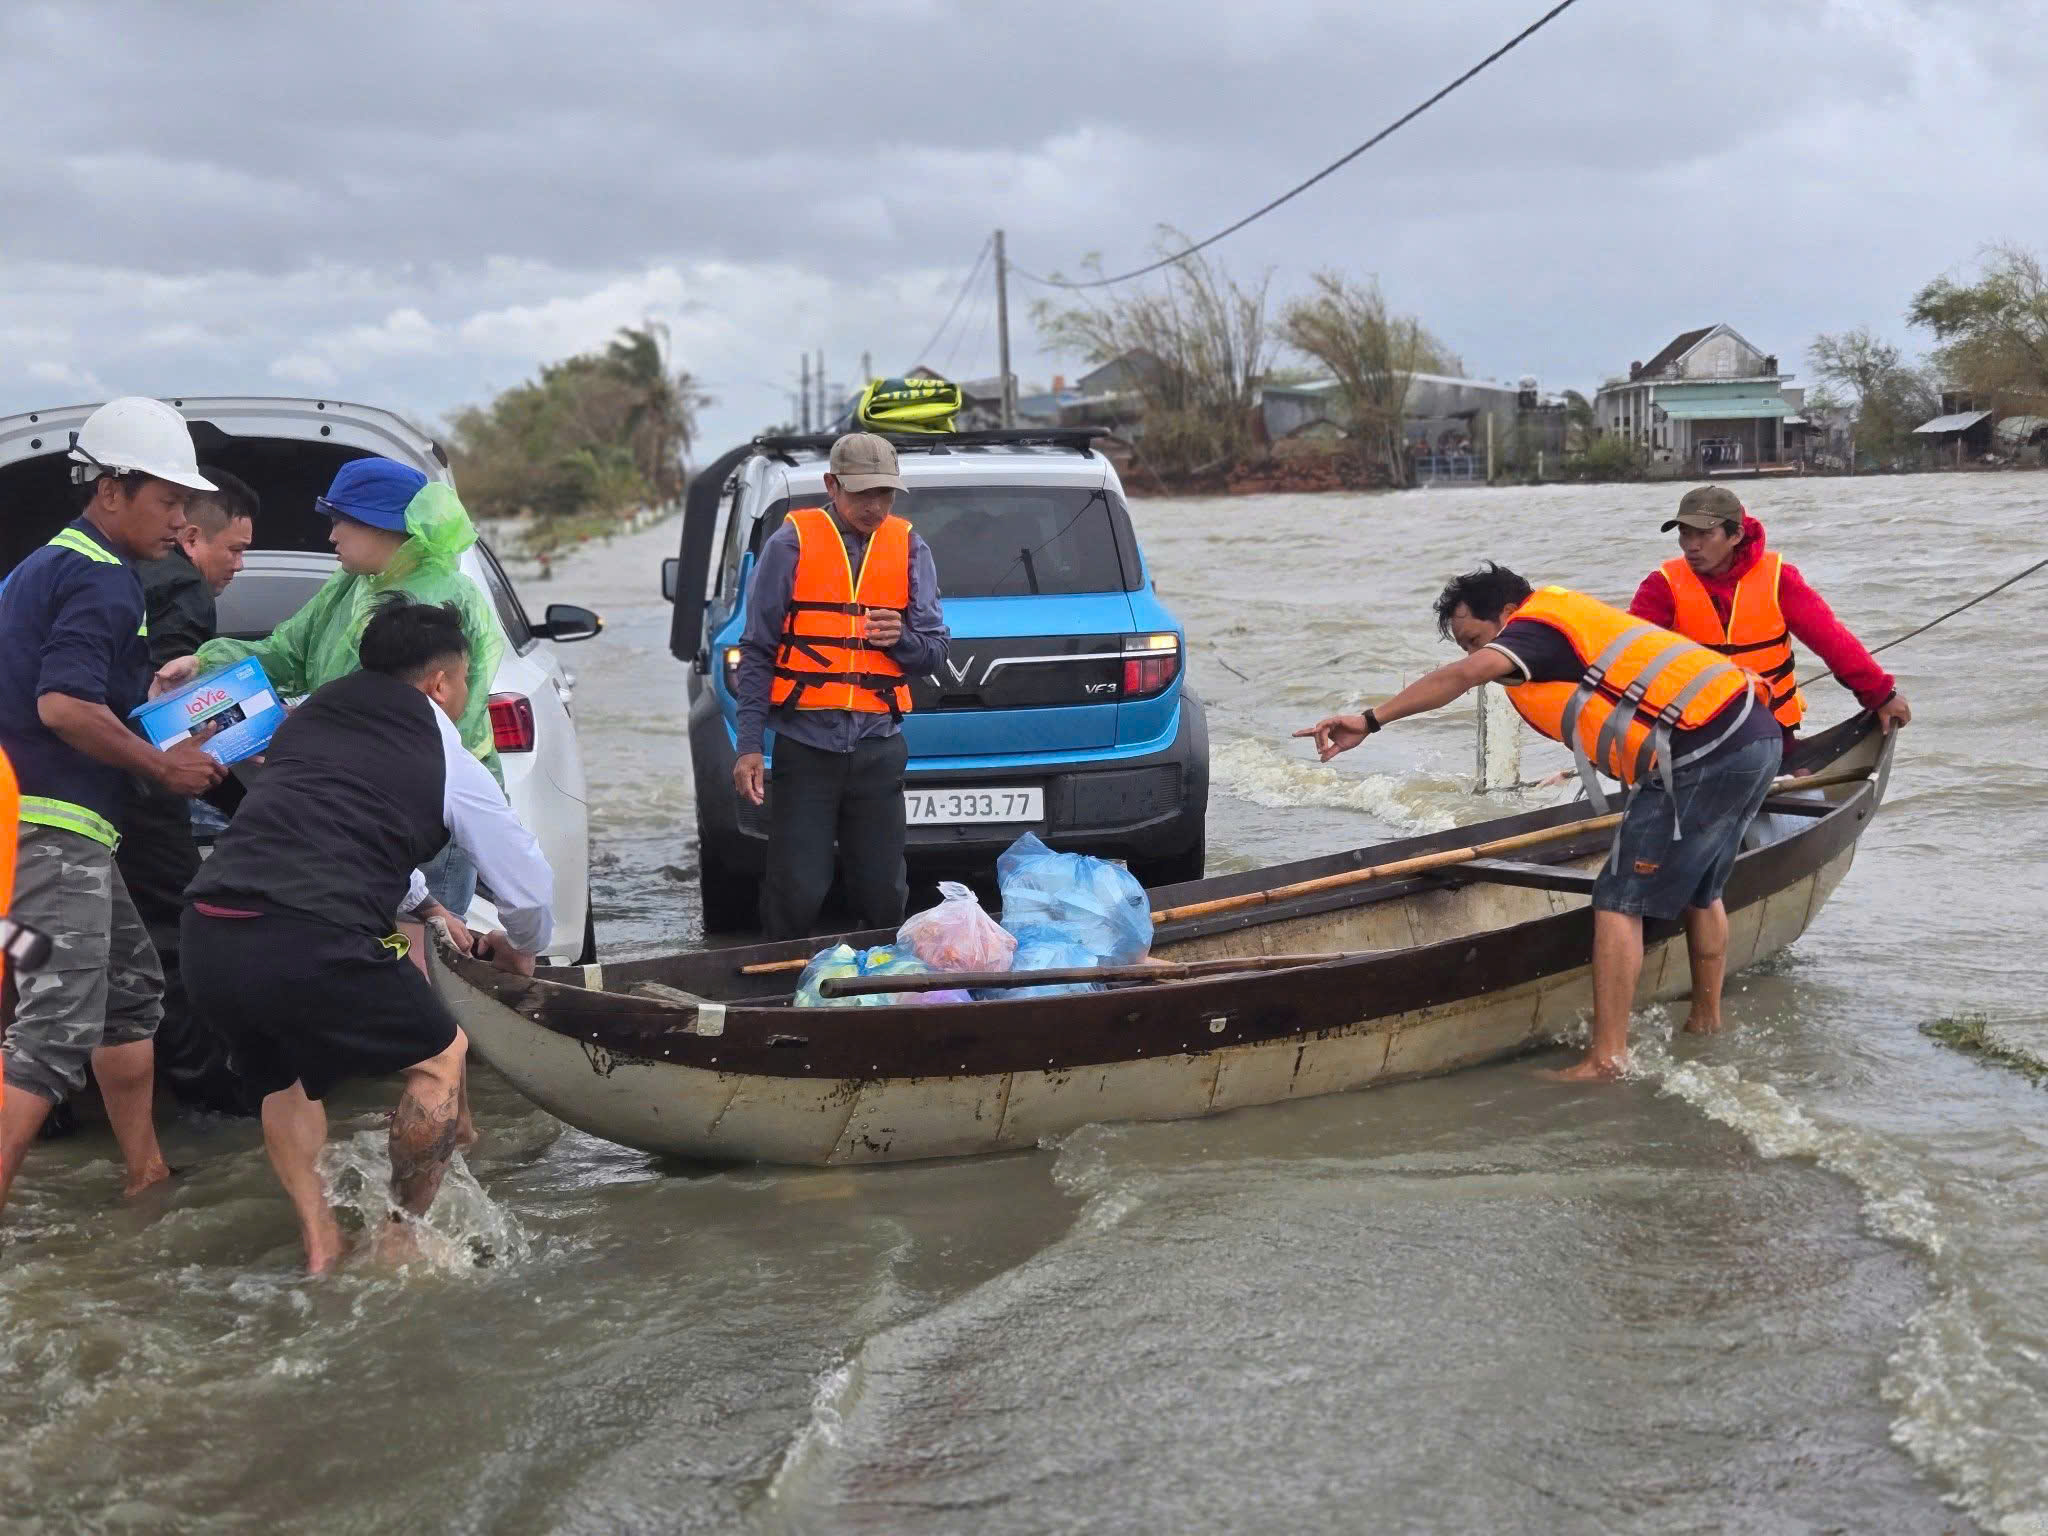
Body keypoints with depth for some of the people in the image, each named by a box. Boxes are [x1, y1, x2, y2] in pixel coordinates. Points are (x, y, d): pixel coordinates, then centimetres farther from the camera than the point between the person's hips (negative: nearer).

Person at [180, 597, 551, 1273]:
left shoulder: (309, 718, 24)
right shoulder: (451, 767, 8)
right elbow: (528, 887, 17)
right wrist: (518, 950, 40)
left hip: (204, 937, 6)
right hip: (311, 943, -6)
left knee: (283, 1077, 32)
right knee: (439, 1057, 17)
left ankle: (318, 1245, 25)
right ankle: (401, 1241, 21)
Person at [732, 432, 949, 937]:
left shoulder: (908, 548, 10)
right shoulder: (791, 544, 1)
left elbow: (935, 649, 12)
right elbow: (757, 650, 2)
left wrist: (901, 639, -12)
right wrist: (749, 745, -5)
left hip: (879, 747, 3)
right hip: (805, 743, -3)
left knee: (884, 894, 5)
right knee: (798, 891, -5)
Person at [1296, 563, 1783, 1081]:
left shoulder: (1534, 625, -4)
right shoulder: (1576, 620, 25)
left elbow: (1468, 673, -23)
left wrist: (1371, 720, -28)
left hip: (1704, 755, -10)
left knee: (1620, 900, -6)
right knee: (1699, 892, 26)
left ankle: (1607, 1059, -7)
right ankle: (1706, 1024, 39)